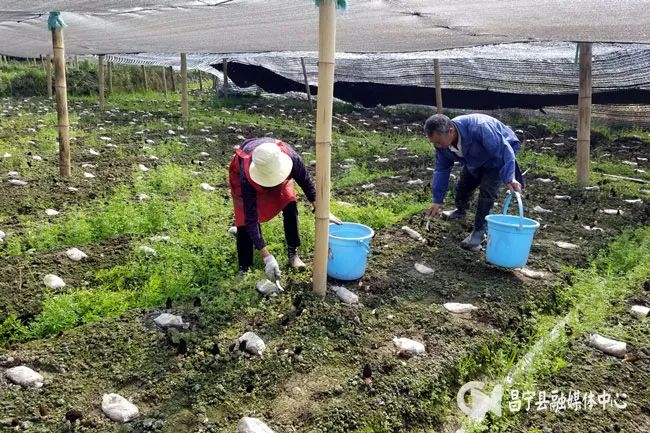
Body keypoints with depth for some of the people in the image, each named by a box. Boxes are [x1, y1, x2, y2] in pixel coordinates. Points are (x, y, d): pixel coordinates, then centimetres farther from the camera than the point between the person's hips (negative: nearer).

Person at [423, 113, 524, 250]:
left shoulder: (478, 128, -45)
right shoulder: (442, 140, -22)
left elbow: (504, 150, -38)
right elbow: (442, 169, -11)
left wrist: (509, 178, -48)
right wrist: (437, 200, -10)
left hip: (499, 152, -6)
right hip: (476, 161, 6)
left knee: (487, 189, -21)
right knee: (463, 185, 14)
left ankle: (479, 231, -9)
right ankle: (460, 211, 46)